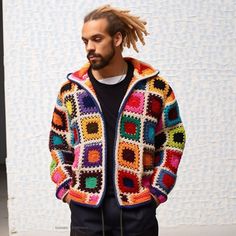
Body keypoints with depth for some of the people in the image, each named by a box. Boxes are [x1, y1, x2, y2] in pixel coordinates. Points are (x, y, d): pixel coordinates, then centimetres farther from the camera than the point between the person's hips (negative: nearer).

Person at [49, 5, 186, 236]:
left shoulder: (155, 87, -2)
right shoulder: (70, 89, 3)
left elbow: (173, 140, 5)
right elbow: (57, 143, 13)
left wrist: (158, 189, -2)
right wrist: (65, 188, 3)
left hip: (137, 207, -1)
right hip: (85, 207, 1)